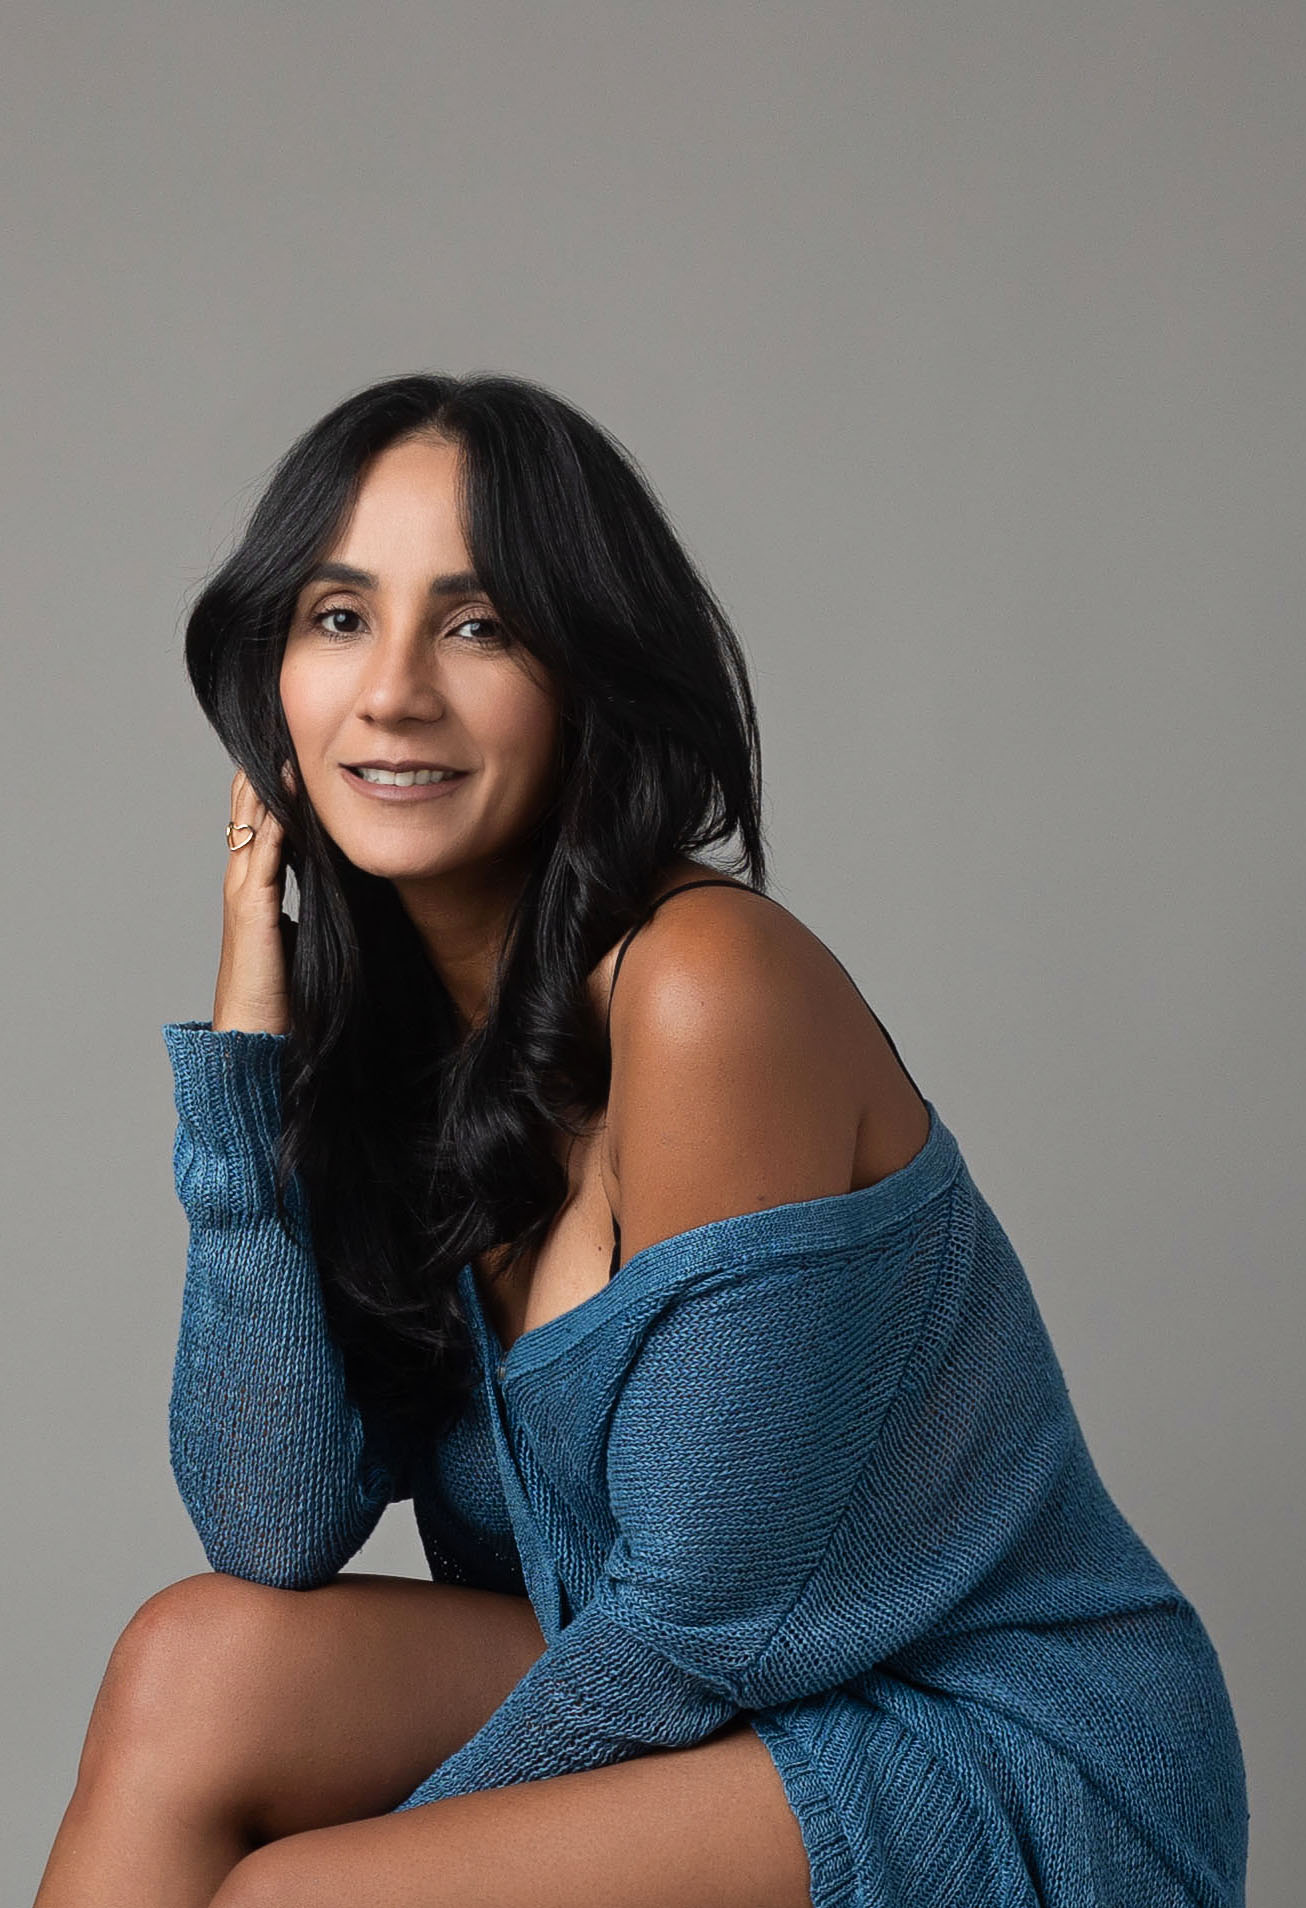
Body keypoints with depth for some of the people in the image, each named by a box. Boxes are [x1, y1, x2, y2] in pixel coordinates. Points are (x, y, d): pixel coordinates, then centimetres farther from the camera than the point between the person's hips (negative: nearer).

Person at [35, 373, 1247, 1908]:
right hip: (703, 1703, 7)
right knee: (200, 1660, -11)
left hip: (1021, 1776, -7)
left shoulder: (707, 990, -22)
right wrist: (249, 1033, -11)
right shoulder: (385, 1027, 1)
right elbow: (275, 1533, -9)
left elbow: (694, 1612, -18)